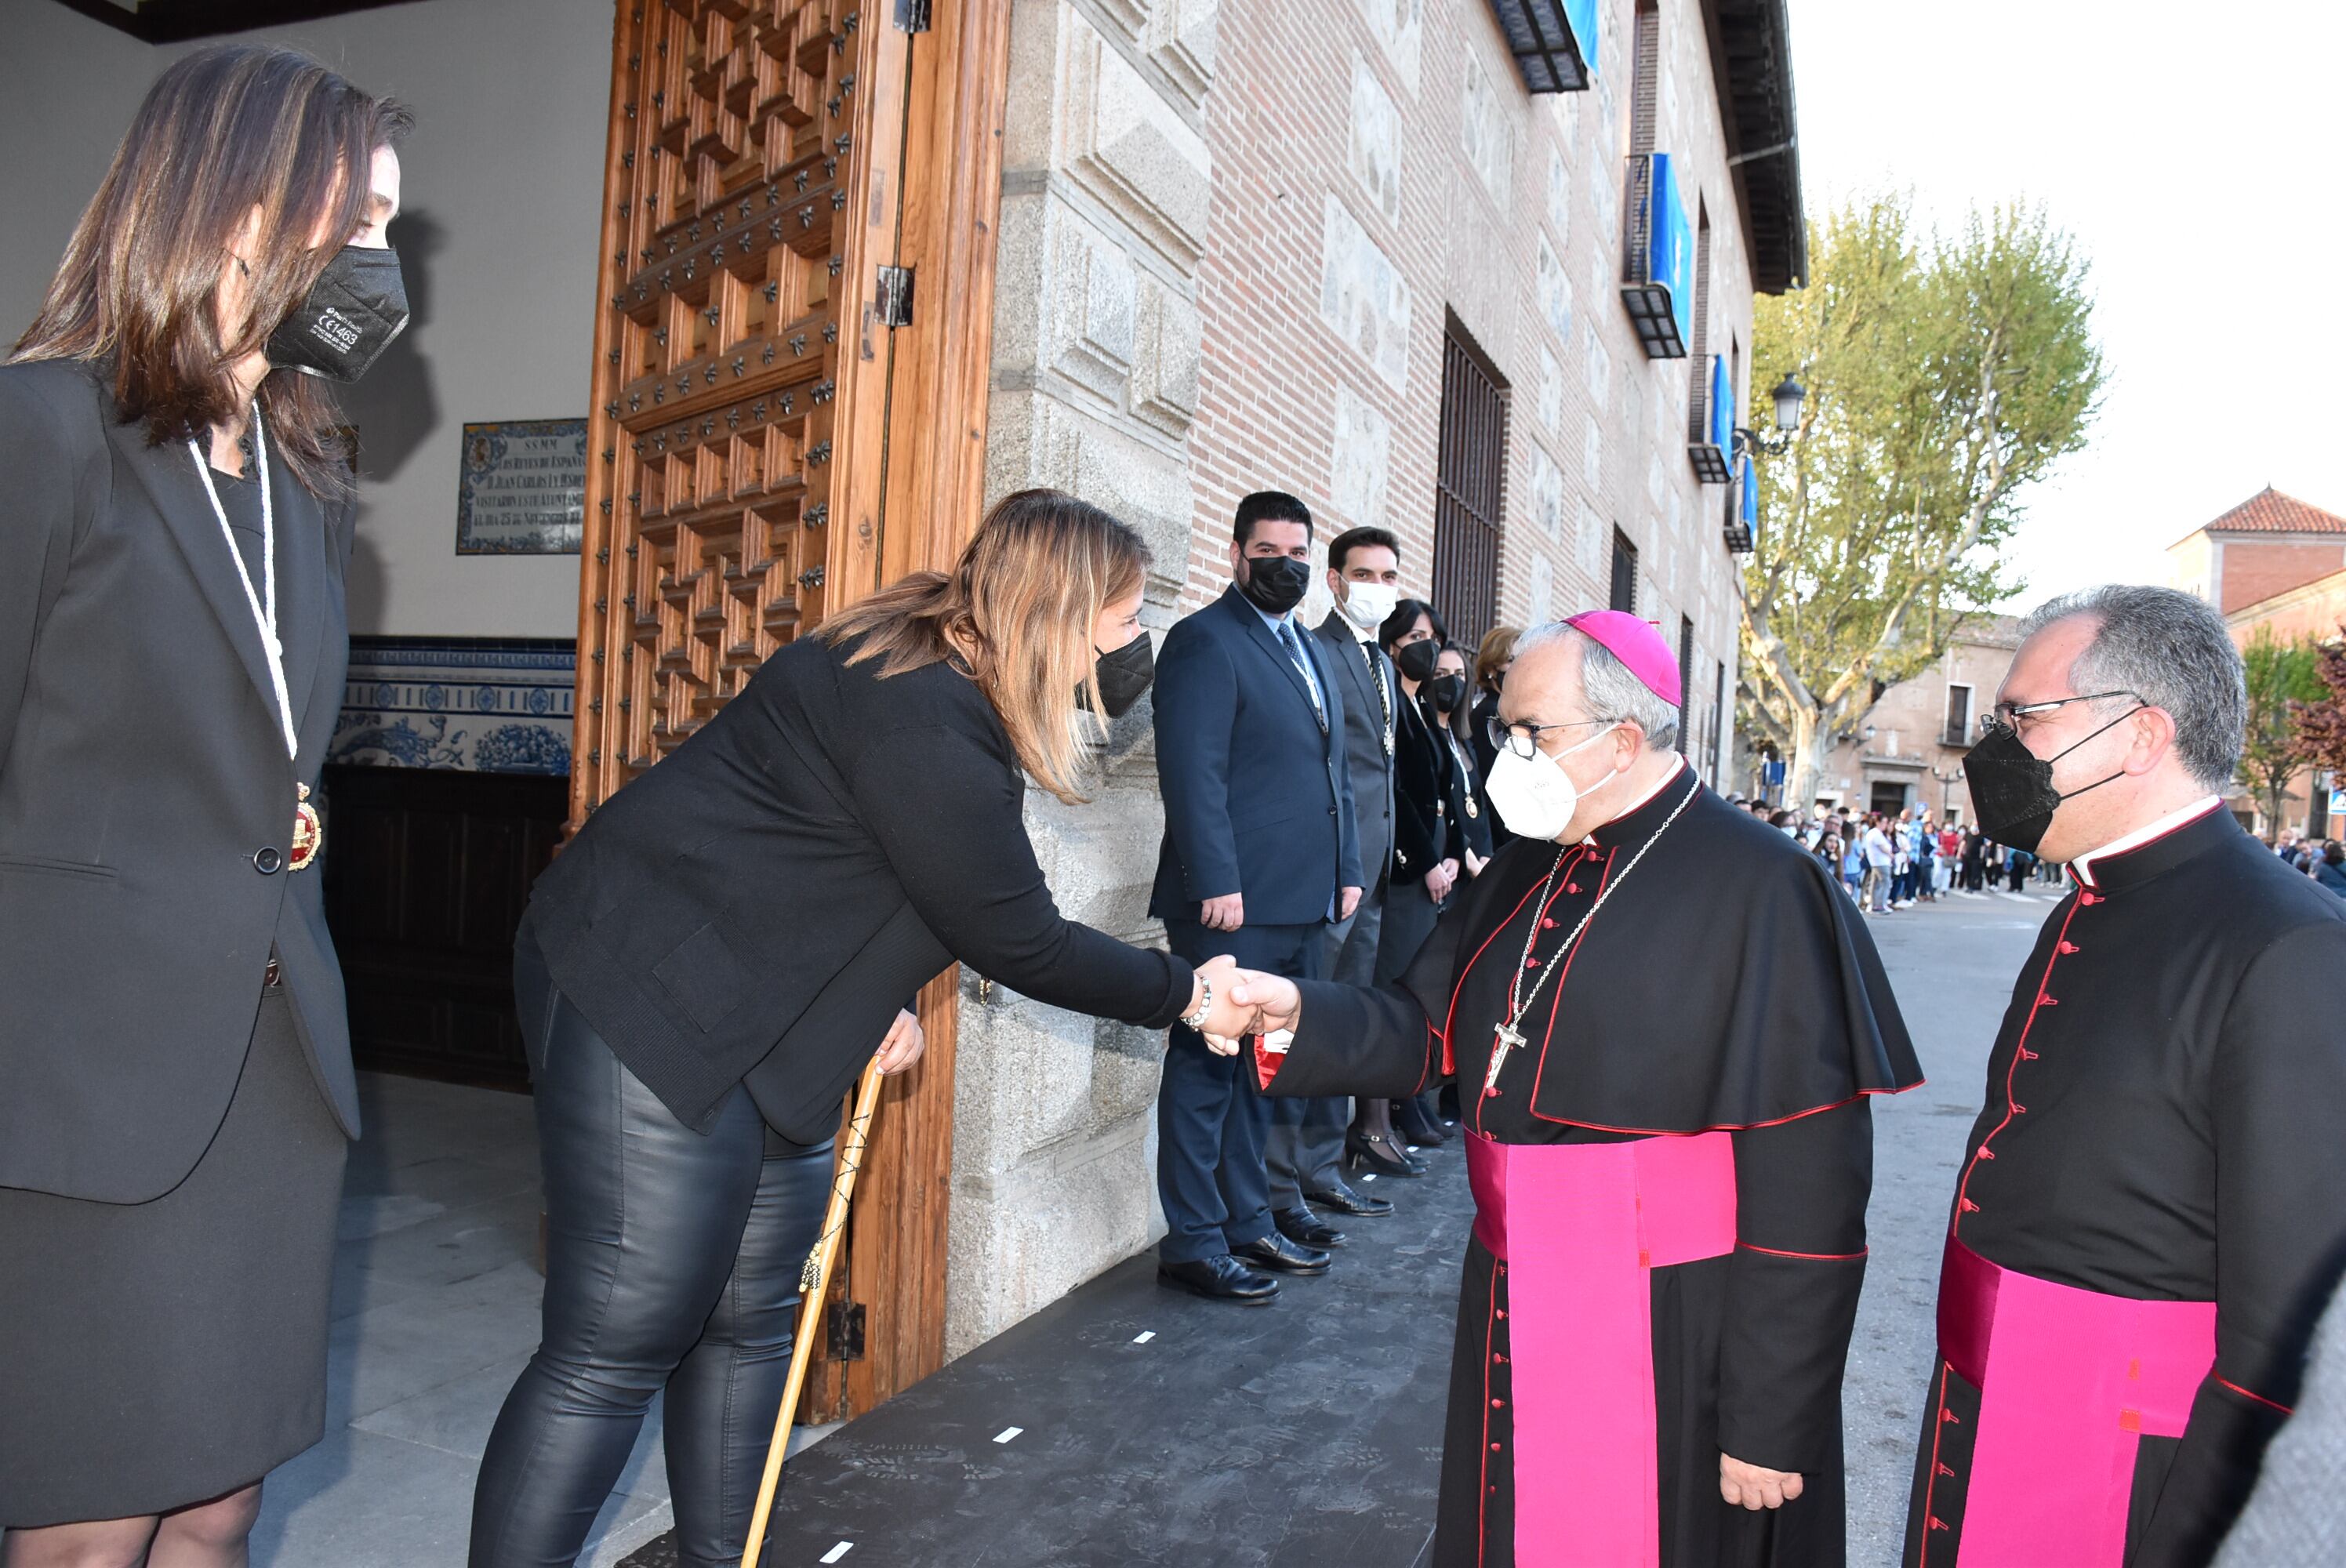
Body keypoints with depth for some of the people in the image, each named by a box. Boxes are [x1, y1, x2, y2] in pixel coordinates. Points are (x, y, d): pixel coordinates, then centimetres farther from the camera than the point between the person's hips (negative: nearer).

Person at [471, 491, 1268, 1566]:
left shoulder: (950, 680, 7)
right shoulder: (921, 715, -24)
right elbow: (1016, 939, -19)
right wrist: (1181, 994, -6)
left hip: (770, 1032, 10)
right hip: (647, 1003, -10)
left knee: (752, 1325, 15)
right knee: (617, 1350, -5)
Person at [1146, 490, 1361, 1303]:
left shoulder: (1314, 652, 20)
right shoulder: (1204, 641, -6)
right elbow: (1192, 772, -15)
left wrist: (1347, 870, 15)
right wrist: (1218, 883, -20)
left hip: (1303, 904, 8)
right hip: (1233, 902, -8)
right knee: (1207, 1069, 0)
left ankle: (1248, 1222, 26)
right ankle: (1193, 1243, 9)